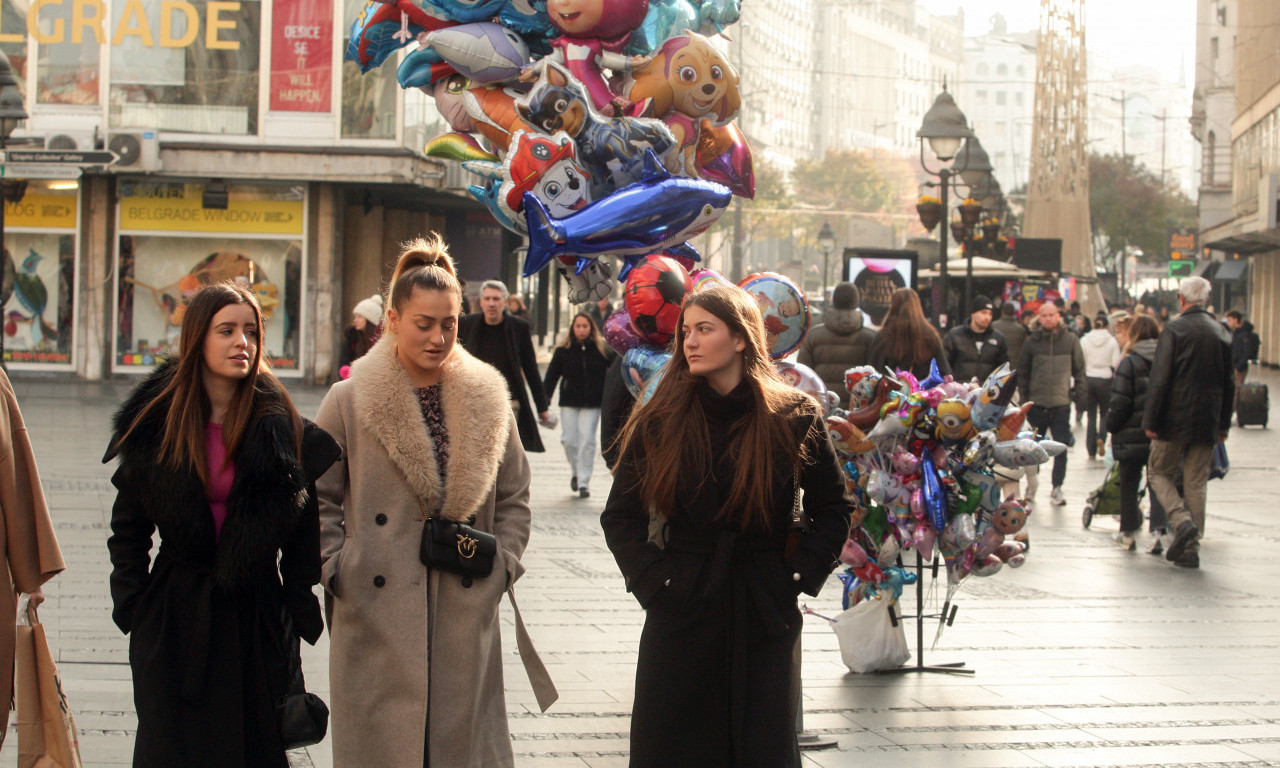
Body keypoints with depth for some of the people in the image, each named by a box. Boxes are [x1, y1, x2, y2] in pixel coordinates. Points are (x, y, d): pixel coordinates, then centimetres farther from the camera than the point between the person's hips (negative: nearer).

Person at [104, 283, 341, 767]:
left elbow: (303, 529, 1)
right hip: (173, 616, 1)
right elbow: (128, 527, 7)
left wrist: (298, 614, -3)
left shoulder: (283, 428, -2)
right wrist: (131, 607, 1)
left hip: (255, 615, -1)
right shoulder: (155, 423, 1)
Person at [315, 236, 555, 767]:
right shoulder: (350, 400, 1)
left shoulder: (488, 401, 8)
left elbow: (514, 496, 16)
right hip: (375, 612, -2)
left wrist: (503, 564, 5)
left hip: (467, 611, 2)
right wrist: (335, 570, -4)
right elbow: (319, 498, 5)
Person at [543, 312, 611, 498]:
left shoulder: (602, 349, 2)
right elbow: (550, 378, 1)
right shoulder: (563, 351, 2)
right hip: (569, 403, 1)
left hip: (592, 405, -1)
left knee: (587, 439, -9)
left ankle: (584, 482, -3)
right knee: (569, 439, -2)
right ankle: (577, 473, 24)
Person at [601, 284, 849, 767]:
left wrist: (799, 575, -2)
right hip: (680, 614, 1)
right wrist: (653, 579, -4)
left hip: (764, 618, -1)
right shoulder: (660, 421, 2)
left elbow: (833, 511, 8)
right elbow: (619, 516, 7)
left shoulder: (795, 419, 0)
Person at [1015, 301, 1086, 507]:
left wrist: (1079, 394, 1)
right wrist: (1023, 396, 2)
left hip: (1061, 404, -1)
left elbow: (1079, 369, 7)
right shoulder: (1032, 341, 3)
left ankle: (1057, 488, 5)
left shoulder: (1071, 340, 1)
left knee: (1061, 448, -5)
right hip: (1037, 403, 1)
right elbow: (1022, 371, 8)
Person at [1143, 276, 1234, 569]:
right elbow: (1229, 383, 12)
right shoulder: (1222, 333, 7)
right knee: (1196, 483, 9)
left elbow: (1160, 378, -13)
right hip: (1207, 423, 4)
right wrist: (1224, 423, 18)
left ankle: (1182, 522, -11)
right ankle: (1191, 547, 6)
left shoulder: (1175, 329, -9)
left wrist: (1150, 421, -8)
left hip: (1176, 420, -4)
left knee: (1159, 472, 11)